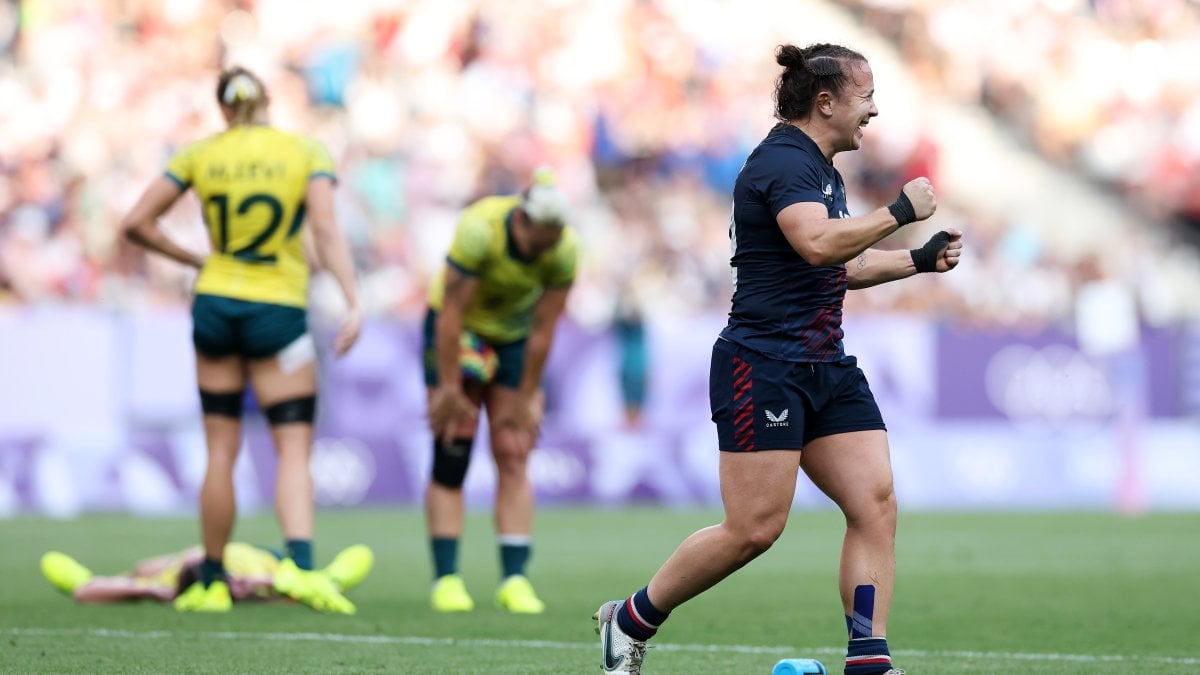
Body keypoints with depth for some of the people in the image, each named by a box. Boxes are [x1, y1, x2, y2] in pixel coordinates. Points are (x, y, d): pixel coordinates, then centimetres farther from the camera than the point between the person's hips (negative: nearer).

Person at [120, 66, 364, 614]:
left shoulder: (199, 155, 1)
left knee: (221, 451, 10)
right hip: (279, 313, -2)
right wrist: (353, 304, -20)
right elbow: (325, 229, -15)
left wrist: (195, 261, 11)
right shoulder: (306, 152, -3)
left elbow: (135, 223, -1)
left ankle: (212, 584, 14)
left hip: (214, 303, 2)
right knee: (294, 450, -3)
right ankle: (299, 564, -26)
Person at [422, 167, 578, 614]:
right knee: (451, 456, -9)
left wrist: (525, 398, -9)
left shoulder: (564, 250, -23)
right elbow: (451, 313, -26)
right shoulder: (479, 229, -33)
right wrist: (449, 390, -21)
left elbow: (543, 329, -14)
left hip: (514, 336, 3)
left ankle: (514, 579, -6)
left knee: (514, 460, -5)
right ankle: (446, 578, -7)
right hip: (458, 329, -3)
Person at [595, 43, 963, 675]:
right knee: (754, 529, -9)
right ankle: (629, 620, 9)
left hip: (826, 368, 10)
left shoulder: (820, 170, 18)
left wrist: (919, 260, 22)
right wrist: (900, 210, -22)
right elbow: (817, 243, -31)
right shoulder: (782, 160, -13)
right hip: (763, 367, -10)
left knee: (875, 505, -4)